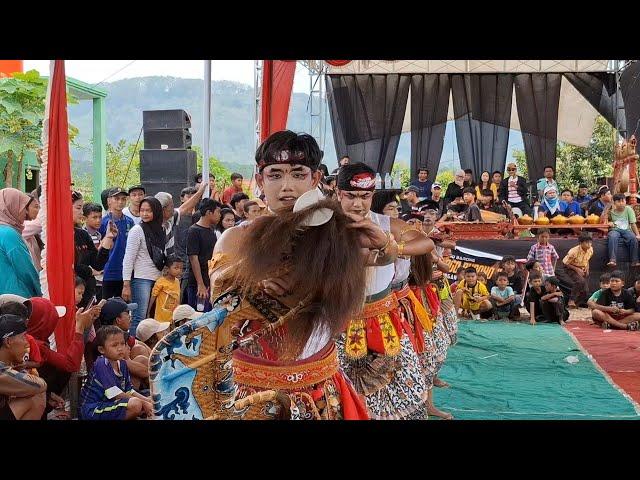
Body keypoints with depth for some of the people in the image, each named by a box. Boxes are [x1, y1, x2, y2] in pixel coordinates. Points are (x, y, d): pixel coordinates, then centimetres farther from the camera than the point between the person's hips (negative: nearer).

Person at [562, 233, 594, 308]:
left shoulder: (590, 250, -11)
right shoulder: (574, 251, -30)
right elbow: (566, 263, -19)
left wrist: (587, 268, -6)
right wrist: (577, 269, -25)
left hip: (582, 269, 6)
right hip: (571, 268, -6)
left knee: (585, 290, 2)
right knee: (580, 281, -32)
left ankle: (576, 303, 25)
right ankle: (571, 301, -20)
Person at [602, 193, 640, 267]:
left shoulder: (628, 209, 6)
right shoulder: (611, 211, 10)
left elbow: (633, 223, 2)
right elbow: (602, 221, 6)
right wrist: (606, 209, -5)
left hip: (626, 230, 0)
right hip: (615, 230, 0)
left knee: (633, 238, -32)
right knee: (612, 237, -36)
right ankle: (612, 260, -45)